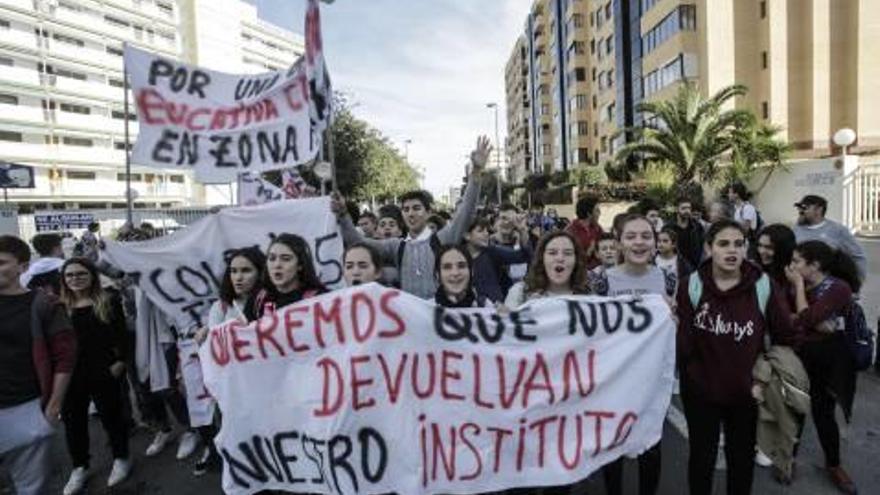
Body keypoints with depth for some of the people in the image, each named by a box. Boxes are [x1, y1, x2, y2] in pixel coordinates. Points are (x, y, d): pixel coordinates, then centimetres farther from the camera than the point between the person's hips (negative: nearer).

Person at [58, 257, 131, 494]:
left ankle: (121, 459, 27)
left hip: (104, 371, -3)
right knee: (73, 420, 11)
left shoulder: (109, 303, -3)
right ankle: (79, 467, 29)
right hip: (70, 374, 3)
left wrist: (120, 361, -12)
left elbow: (121, 335, -4)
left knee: (111, 415, 9)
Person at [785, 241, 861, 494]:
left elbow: (805, 318, -24)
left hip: (827, 358, -4)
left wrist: (799, 285, -17)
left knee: (823, 412, 7)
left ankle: (834, 465, 29)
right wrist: (815, 323, -19)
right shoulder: (801, 284, 2)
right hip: (798, 353, 4)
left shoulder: (839, 288, -15)